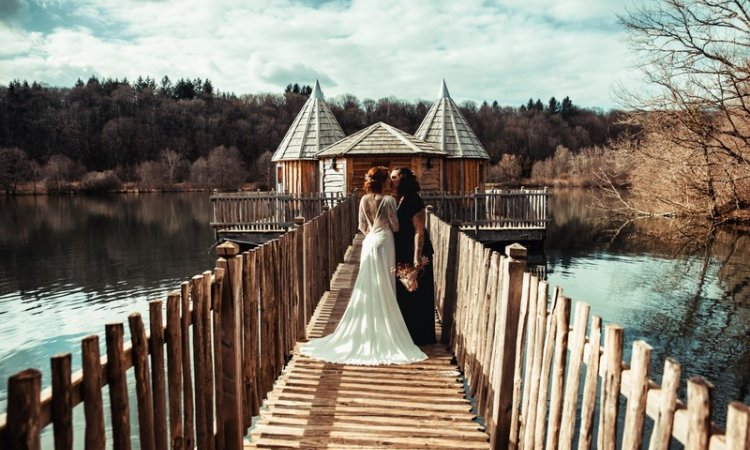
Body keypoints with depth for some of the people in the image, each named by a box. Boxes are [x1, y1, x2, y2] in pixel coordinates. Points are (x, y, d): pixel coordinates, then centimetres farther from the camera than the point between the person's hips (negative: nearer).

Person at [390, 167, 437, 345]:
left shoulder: (413, 200, -15)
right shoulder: (395, 200, 9)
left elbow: (419, 231, -18)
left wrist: (417, 259, -21)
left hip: (413, 254, -8)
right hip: (400, 254, 8)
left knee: (415, 295, 2)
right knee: (402, 295, 15)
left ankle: (418, 336, 14)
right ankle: (405, 333, 28)